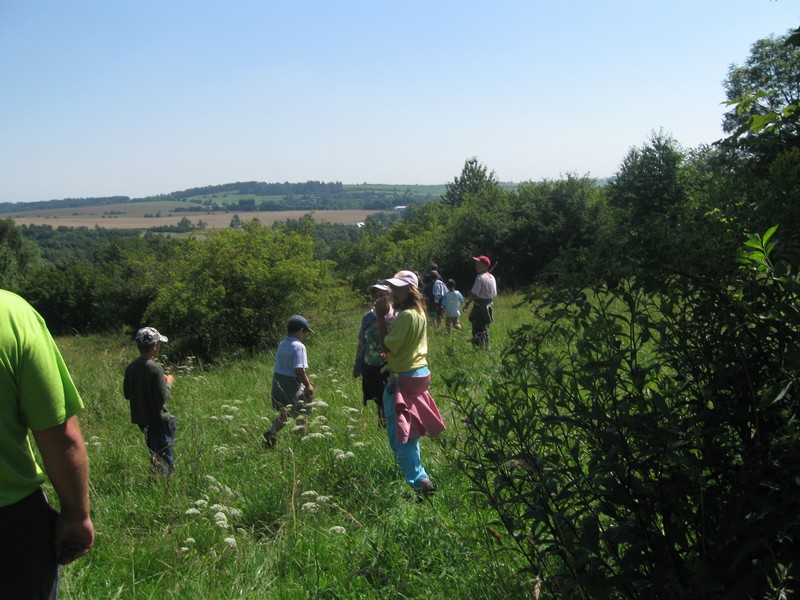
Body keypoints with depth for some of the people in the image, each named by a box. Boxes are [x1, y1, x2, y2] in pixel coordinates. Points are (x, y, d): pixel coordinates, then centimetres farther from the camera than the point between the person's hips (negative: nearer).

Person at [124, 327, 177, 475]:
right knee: (165, 457, 0)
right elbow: (162, 398, -21)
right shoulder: (155, 368, -20)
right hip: (158, 420, -7)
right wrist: (168, 383, -3)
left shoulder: (130, 367, 1)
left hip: (141, 419, 7)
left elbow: (127, 394, 11)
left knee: (155, 456, 19)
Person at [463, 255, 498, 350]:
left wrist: (467, 303, -11)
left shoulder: (480, 277, -18)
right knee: (485, 329, 19)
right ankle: (486, 348, 25)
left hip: (480, 306, -9)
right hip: (489, 305, 9)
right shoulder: (492, 277, 8)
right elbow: (494, 293, 13)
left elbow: (474, 293, -21)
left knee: (478, 330, -4)